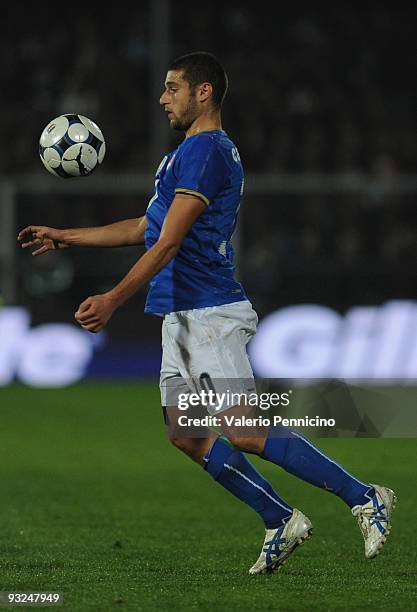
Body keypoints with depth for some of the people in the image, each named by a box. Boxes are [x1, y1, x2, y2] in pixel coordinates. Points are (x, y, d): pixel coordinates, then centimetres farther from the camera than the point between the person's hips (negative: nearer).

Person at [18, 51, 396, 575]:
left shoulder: (204, 150, -13)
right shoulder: (194, 151, 20)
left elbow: (168, 242, -19)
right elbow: (146, 228, 28)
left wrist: (113, 300, -22)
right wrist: (65, 237, 30)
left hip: (208, 314, -10)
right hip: (183, 316, 10)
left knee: (242, 434, -15)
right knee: (187, 435, 8)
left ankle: (364, 499, -12)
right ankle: (281, 523, 11)